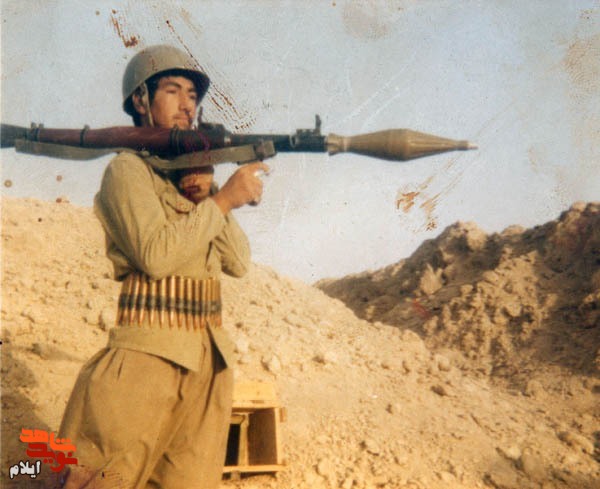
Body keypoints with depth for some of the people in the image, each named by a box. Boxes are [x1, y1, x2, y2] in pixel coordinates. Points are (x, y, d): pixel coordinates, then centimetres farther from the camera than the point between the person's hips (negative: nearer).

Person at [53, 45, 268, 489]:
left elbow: (239, 262, 10)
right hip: (148, 355, -6)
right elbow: (155, 255, -18)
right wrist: (224, 198, -13)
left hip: (210, 357, 7)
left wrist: (205, 196, -3)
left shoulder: (197, 173, 18)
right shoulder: (128, 170, -2)